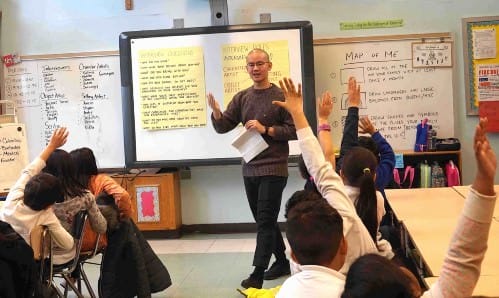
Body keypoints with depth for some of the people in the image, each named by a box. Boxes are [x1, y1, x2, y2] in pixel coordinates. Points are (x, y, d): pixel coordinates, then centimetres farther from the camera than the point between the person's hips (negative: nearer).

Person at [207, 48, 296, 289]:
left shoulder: (281, 96, -7)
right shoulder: (241, 98, 9)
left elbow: (295, 131, -10)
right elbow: (223, 127, 7)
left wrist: (266, 129, -18)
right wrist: (216, 112, -13)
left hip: (273, 169, -6)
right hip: (249, 169, 6)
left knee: (265, 221, -6)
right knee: (264, 221, 14)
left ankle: (257, 274, -4)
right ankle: (282, 261, 29)